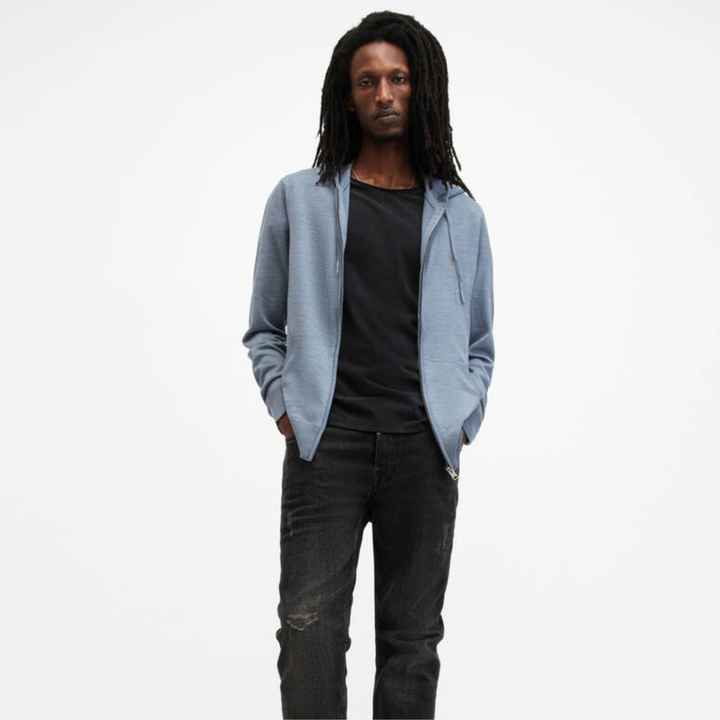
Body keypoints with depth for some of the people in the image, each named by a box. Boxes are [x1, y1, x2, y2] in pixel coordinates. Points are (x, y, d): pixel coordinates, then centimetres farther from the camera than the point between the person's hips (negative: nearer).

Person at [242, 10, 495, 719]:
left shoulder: (458, 213, 12)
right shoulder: (298, 198, 8)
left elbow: (479, 343, 17)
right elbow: (264, 328, 12)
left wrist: (461, 423, 4)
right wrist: (286, 409, -1)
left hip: (424, 450, 2)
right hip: (326, 445, -1)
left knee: (413, 637, 7)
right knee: (311, 627, -7)